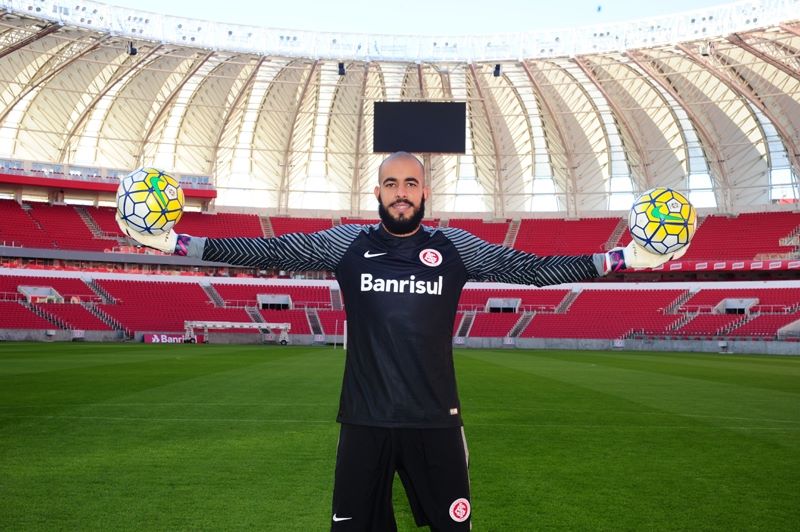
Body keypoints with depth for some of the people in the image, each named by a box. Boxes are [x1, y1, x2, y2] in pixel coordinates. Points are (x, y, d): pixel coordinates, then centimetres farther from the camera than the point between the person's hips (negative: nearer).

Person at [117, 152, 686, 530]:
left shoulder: (456, 246, 1)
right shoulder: (347, 241, 1)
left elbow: (531, 266, 0)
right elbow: (270, 250, -2)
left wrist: (623, 258, -5)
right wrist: (177, 242, -7)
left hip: (435, 420, 0)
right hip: (364, 419, 1)